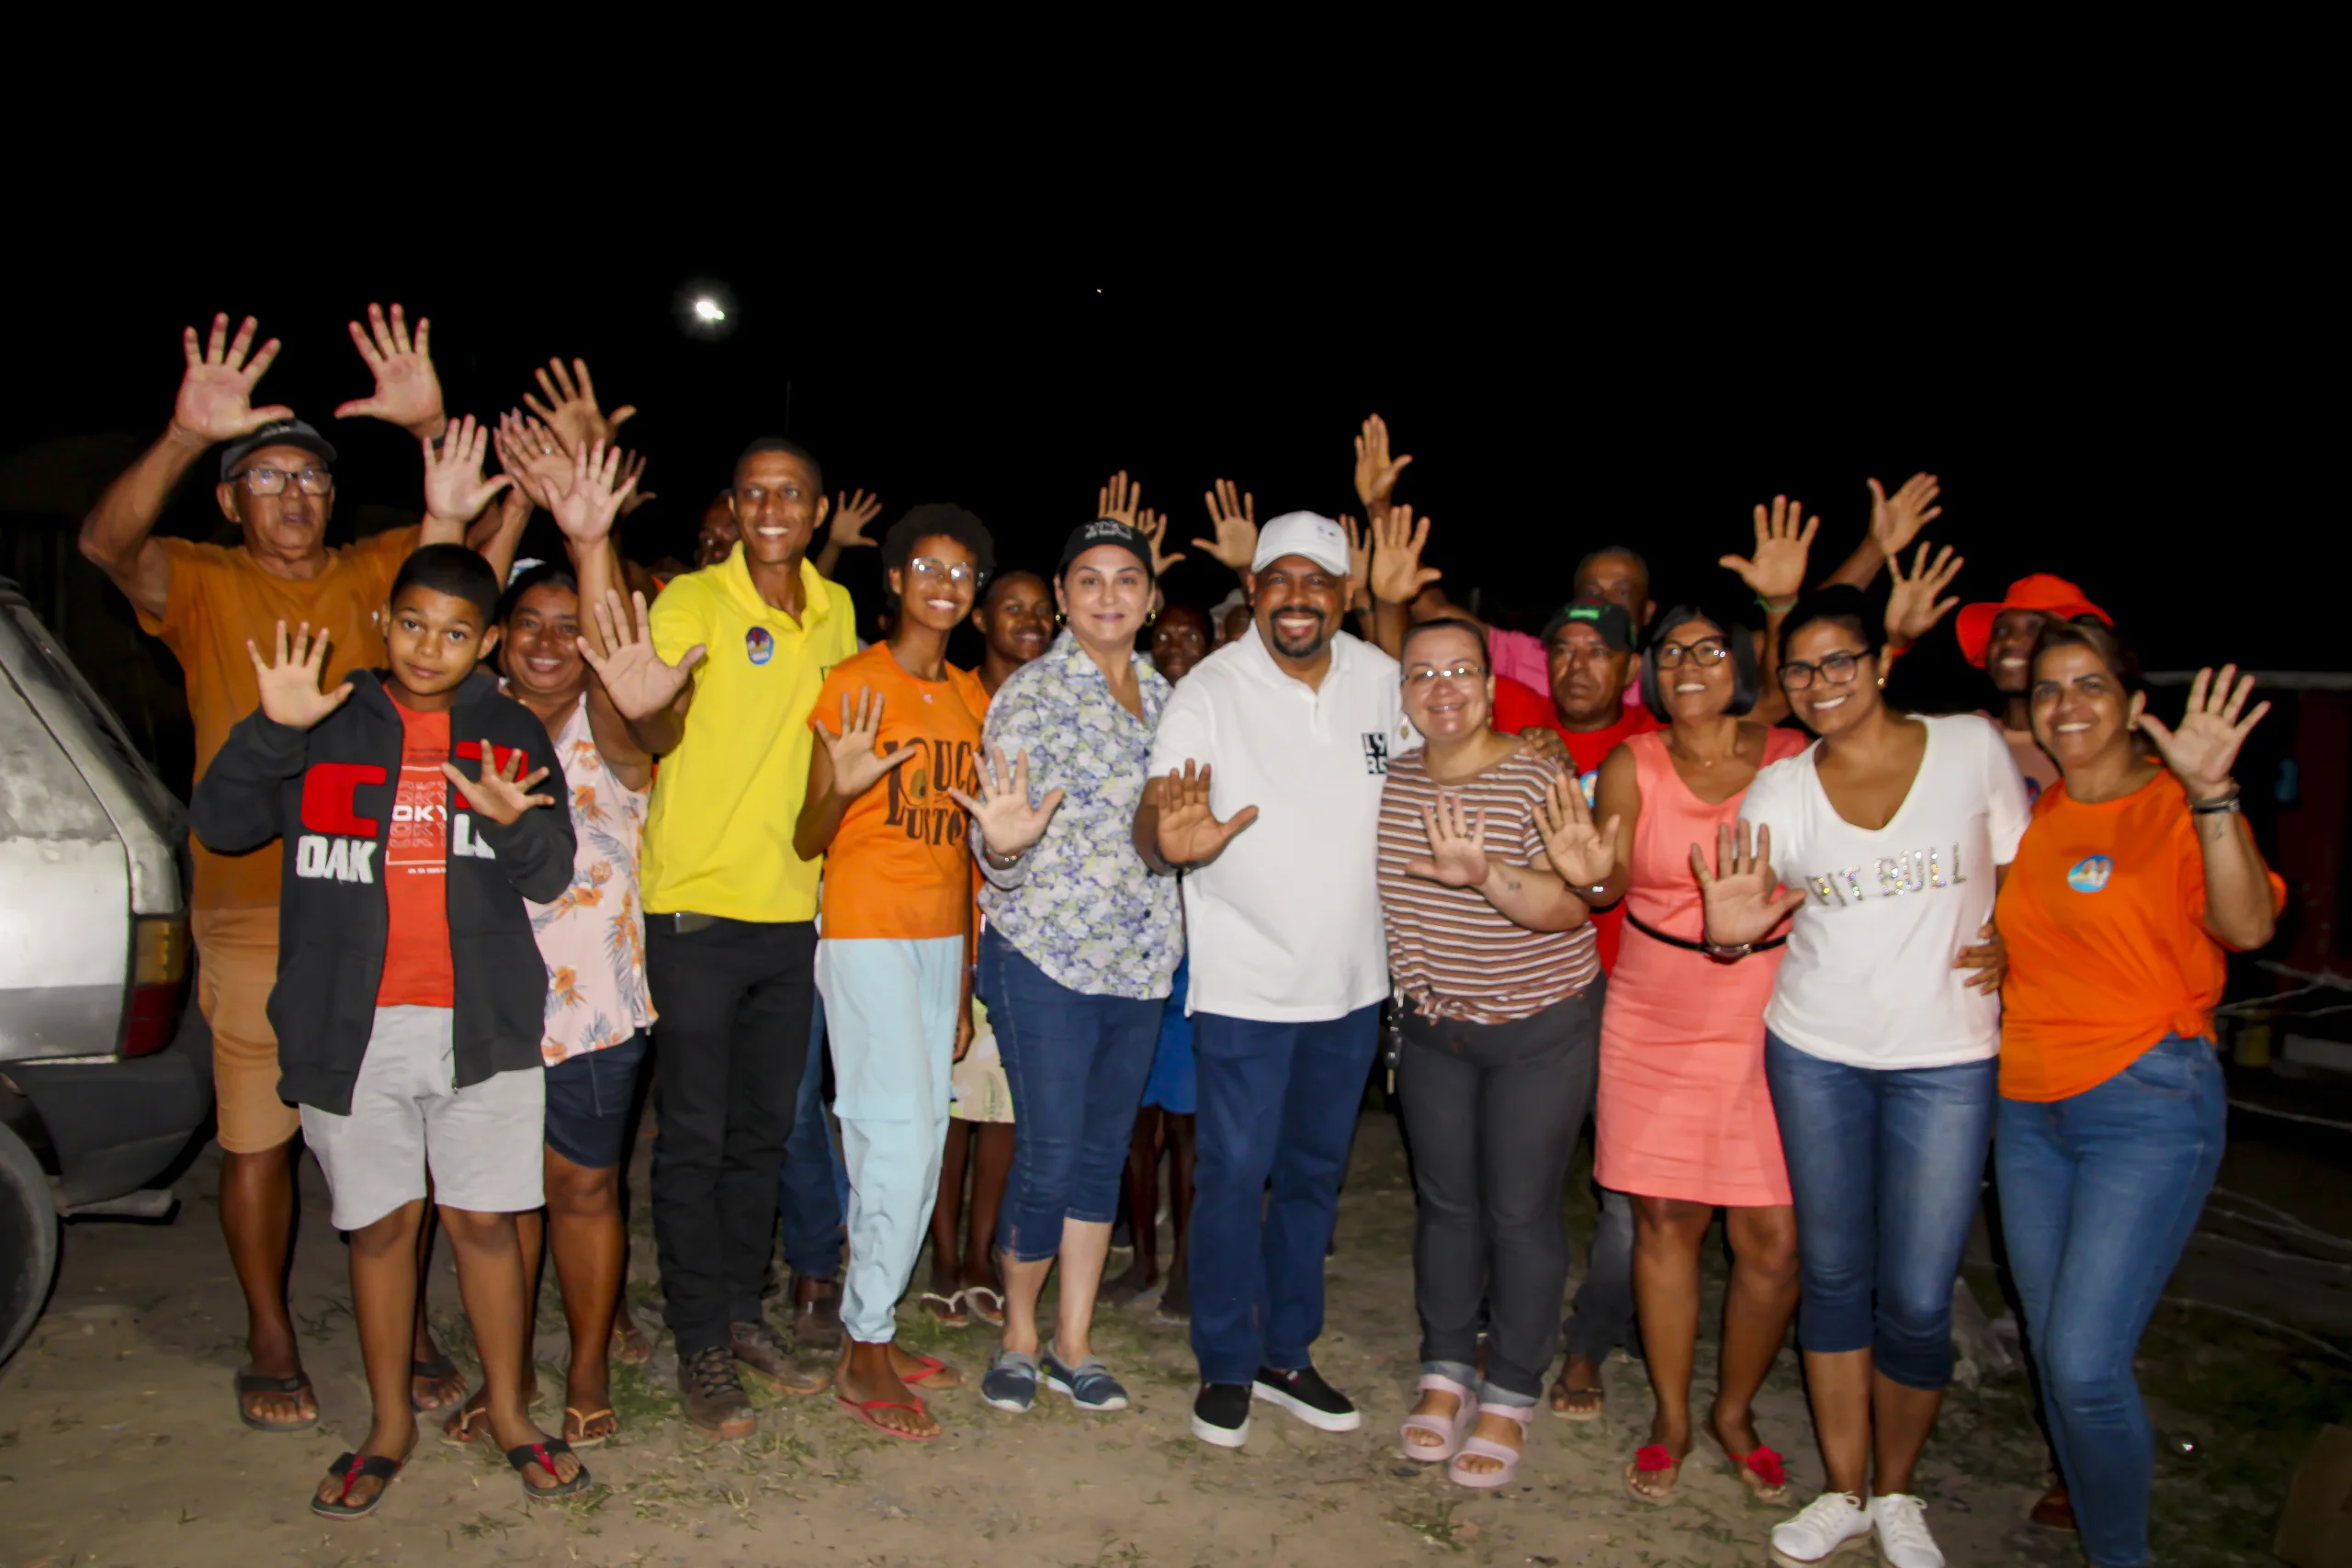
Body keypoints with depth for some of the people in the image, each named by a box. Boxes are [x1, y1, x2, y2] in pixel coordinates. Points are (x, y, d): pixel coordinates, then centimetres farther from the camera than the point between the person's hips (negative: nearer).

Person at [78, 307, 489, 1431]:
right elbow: (107, 541, -17)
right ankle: (270, 1343, 23)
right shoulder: (200, 584, 2)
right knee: (256, 1135, 7)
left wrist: (431, 428, -21)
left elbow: (475, 520, -3)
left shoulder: (375, 573, 8)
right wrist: (184, 436, -32)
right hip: (251, 909, -1)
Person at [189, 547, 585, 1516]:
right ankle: (389, 1426, 27)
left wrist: (511, 823, -20)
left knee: (484, 1219, 6)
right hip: (352, 1027, 0)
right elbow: (219, 825, -2)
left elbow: (552, 876, 1)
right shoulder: (327, 727, 6)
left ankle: (509, 1415, 23)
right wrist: (272, 732, -17)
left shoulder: (512, 735, 6)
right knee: (379, 1224, 11)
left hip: (481, 1025, 0)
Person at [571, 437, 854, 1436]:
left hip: (792, 910, 5)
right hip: (698, 906, -5)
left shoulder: (836, 612, 8)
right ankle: (700, 1345, 15)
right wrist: (645, 705, -48)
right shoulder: (693, 601, -9)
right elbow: (655, 734, -25)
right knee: (696, 1136, 2)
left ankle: (743, 1314, 29)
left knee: (764, 1131, 14)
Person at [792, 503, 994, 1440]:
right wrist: (840, 788, -29)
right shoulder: (852, 685, -5)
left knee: (920, 1143, 8)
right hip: (864, 931, -6)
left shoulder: (971, 698, 13)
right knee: (902, 1134, -9)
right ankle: (864, 1359, 4)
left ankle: (872, 1330, 20)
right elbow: (808, 843, -6)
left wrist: (966, 984, 15)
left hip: (941, 937, 6)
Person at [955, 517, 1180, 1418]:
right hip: (1045, 954, -5)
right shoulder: (1030, 692, -6)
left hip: (1139, 957, 6)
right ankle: (1017, 1335, 21)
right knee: (1050, 1156, -3)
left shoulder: (1162, 693, 11)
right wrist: (1003, 844, -31)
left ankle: (1073, 1344, 26)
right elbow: (999, 847, -10)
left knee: (1105, 1151, 12)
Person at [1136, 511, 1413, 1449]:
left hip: (1352, 983, 5)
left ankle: (1285, 1353, 33)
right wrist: (1172, 838, -43)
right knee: (1233, 1175, 1)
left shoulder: (1378, 676, 1)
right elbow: (1152, 833, -22)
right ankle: (1225, 1366, 22)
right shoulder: (1210, 691, -13)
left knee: (1314, 1174, 16)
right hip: (1244, 985, -5)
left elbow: (1412, 770, 21)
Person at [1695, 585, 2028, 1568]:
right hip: (1816, 1052, 2)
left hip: (1947, 1056, -1)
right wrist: (1734, 932, -31)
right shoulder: (1780, 788, 1)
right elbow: (1758, 896, -8)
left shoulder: (1973, 747, -2)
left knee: (1917, 1298, 0)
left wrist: (2012, 946, -8)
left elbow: (2023, 872, 9)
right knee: (1832, 1274, 10)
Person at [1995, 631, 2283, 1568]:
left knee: (2085, 1363, -11)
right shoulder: (2030, 814, 9)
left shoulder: (2178, 807, -7)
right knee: (2052, 1351, 14)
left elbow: (2248, 926, -24)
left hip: (2148, 1103, -6)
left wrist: (2210, 794, -34)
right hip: (2029, 1107, 6)